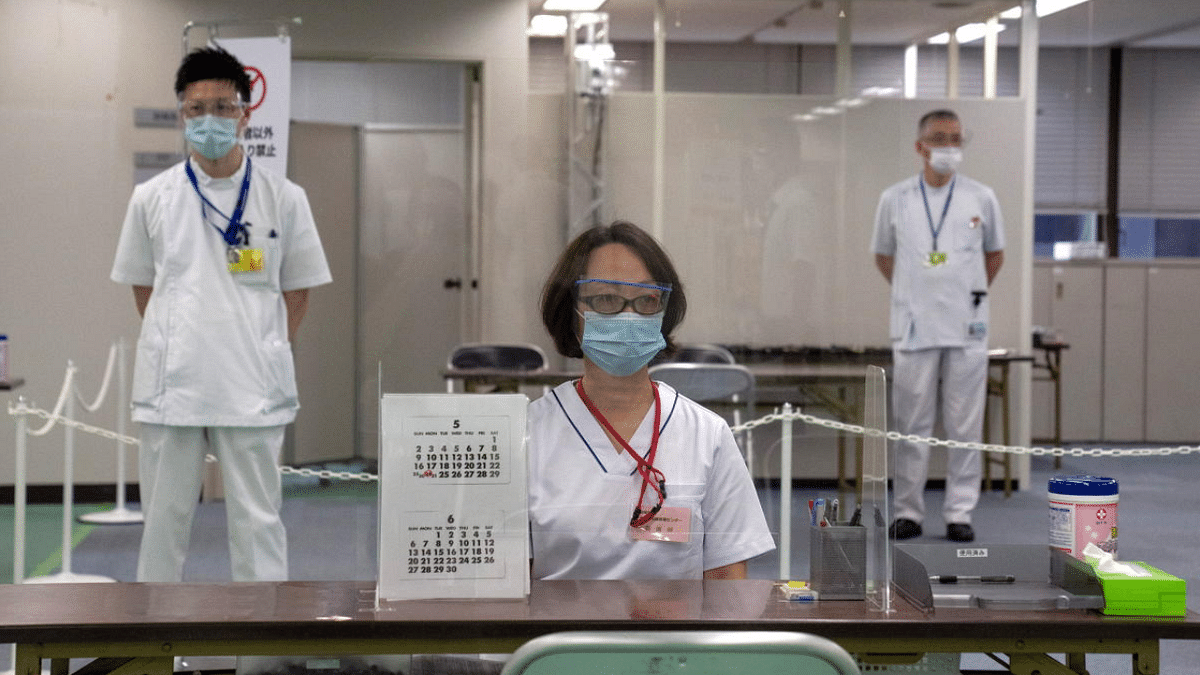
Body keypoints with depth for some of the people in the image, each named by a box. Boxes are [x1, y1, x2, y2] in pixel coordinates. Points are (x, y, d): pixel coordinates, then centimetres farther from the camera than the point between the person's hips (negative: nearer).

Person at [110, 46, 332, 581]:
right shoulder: (152, 198, 3)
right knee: (164, 518, 8)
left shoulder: (283, 198, 1)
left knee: (258, 520, 3)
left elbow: (297, 288, 10)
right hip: (171, 384, 1)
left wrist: (267, 354, 6)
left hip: (253, 389, -1)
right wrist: (173, 348, 9)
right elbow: (142, 285, 14)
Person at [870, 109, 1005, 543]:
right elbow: (883, 255, 16)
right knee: (912, 425, 4)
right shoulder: (895, 199, 3)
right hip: (914, 328, 0)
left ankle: (959, 513, 8)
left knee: (964, 426, 2)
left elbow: (995, 254, 16)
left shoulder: (981, 198, 4)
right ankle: (908, 512, 11)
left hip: (966, 329, 0)